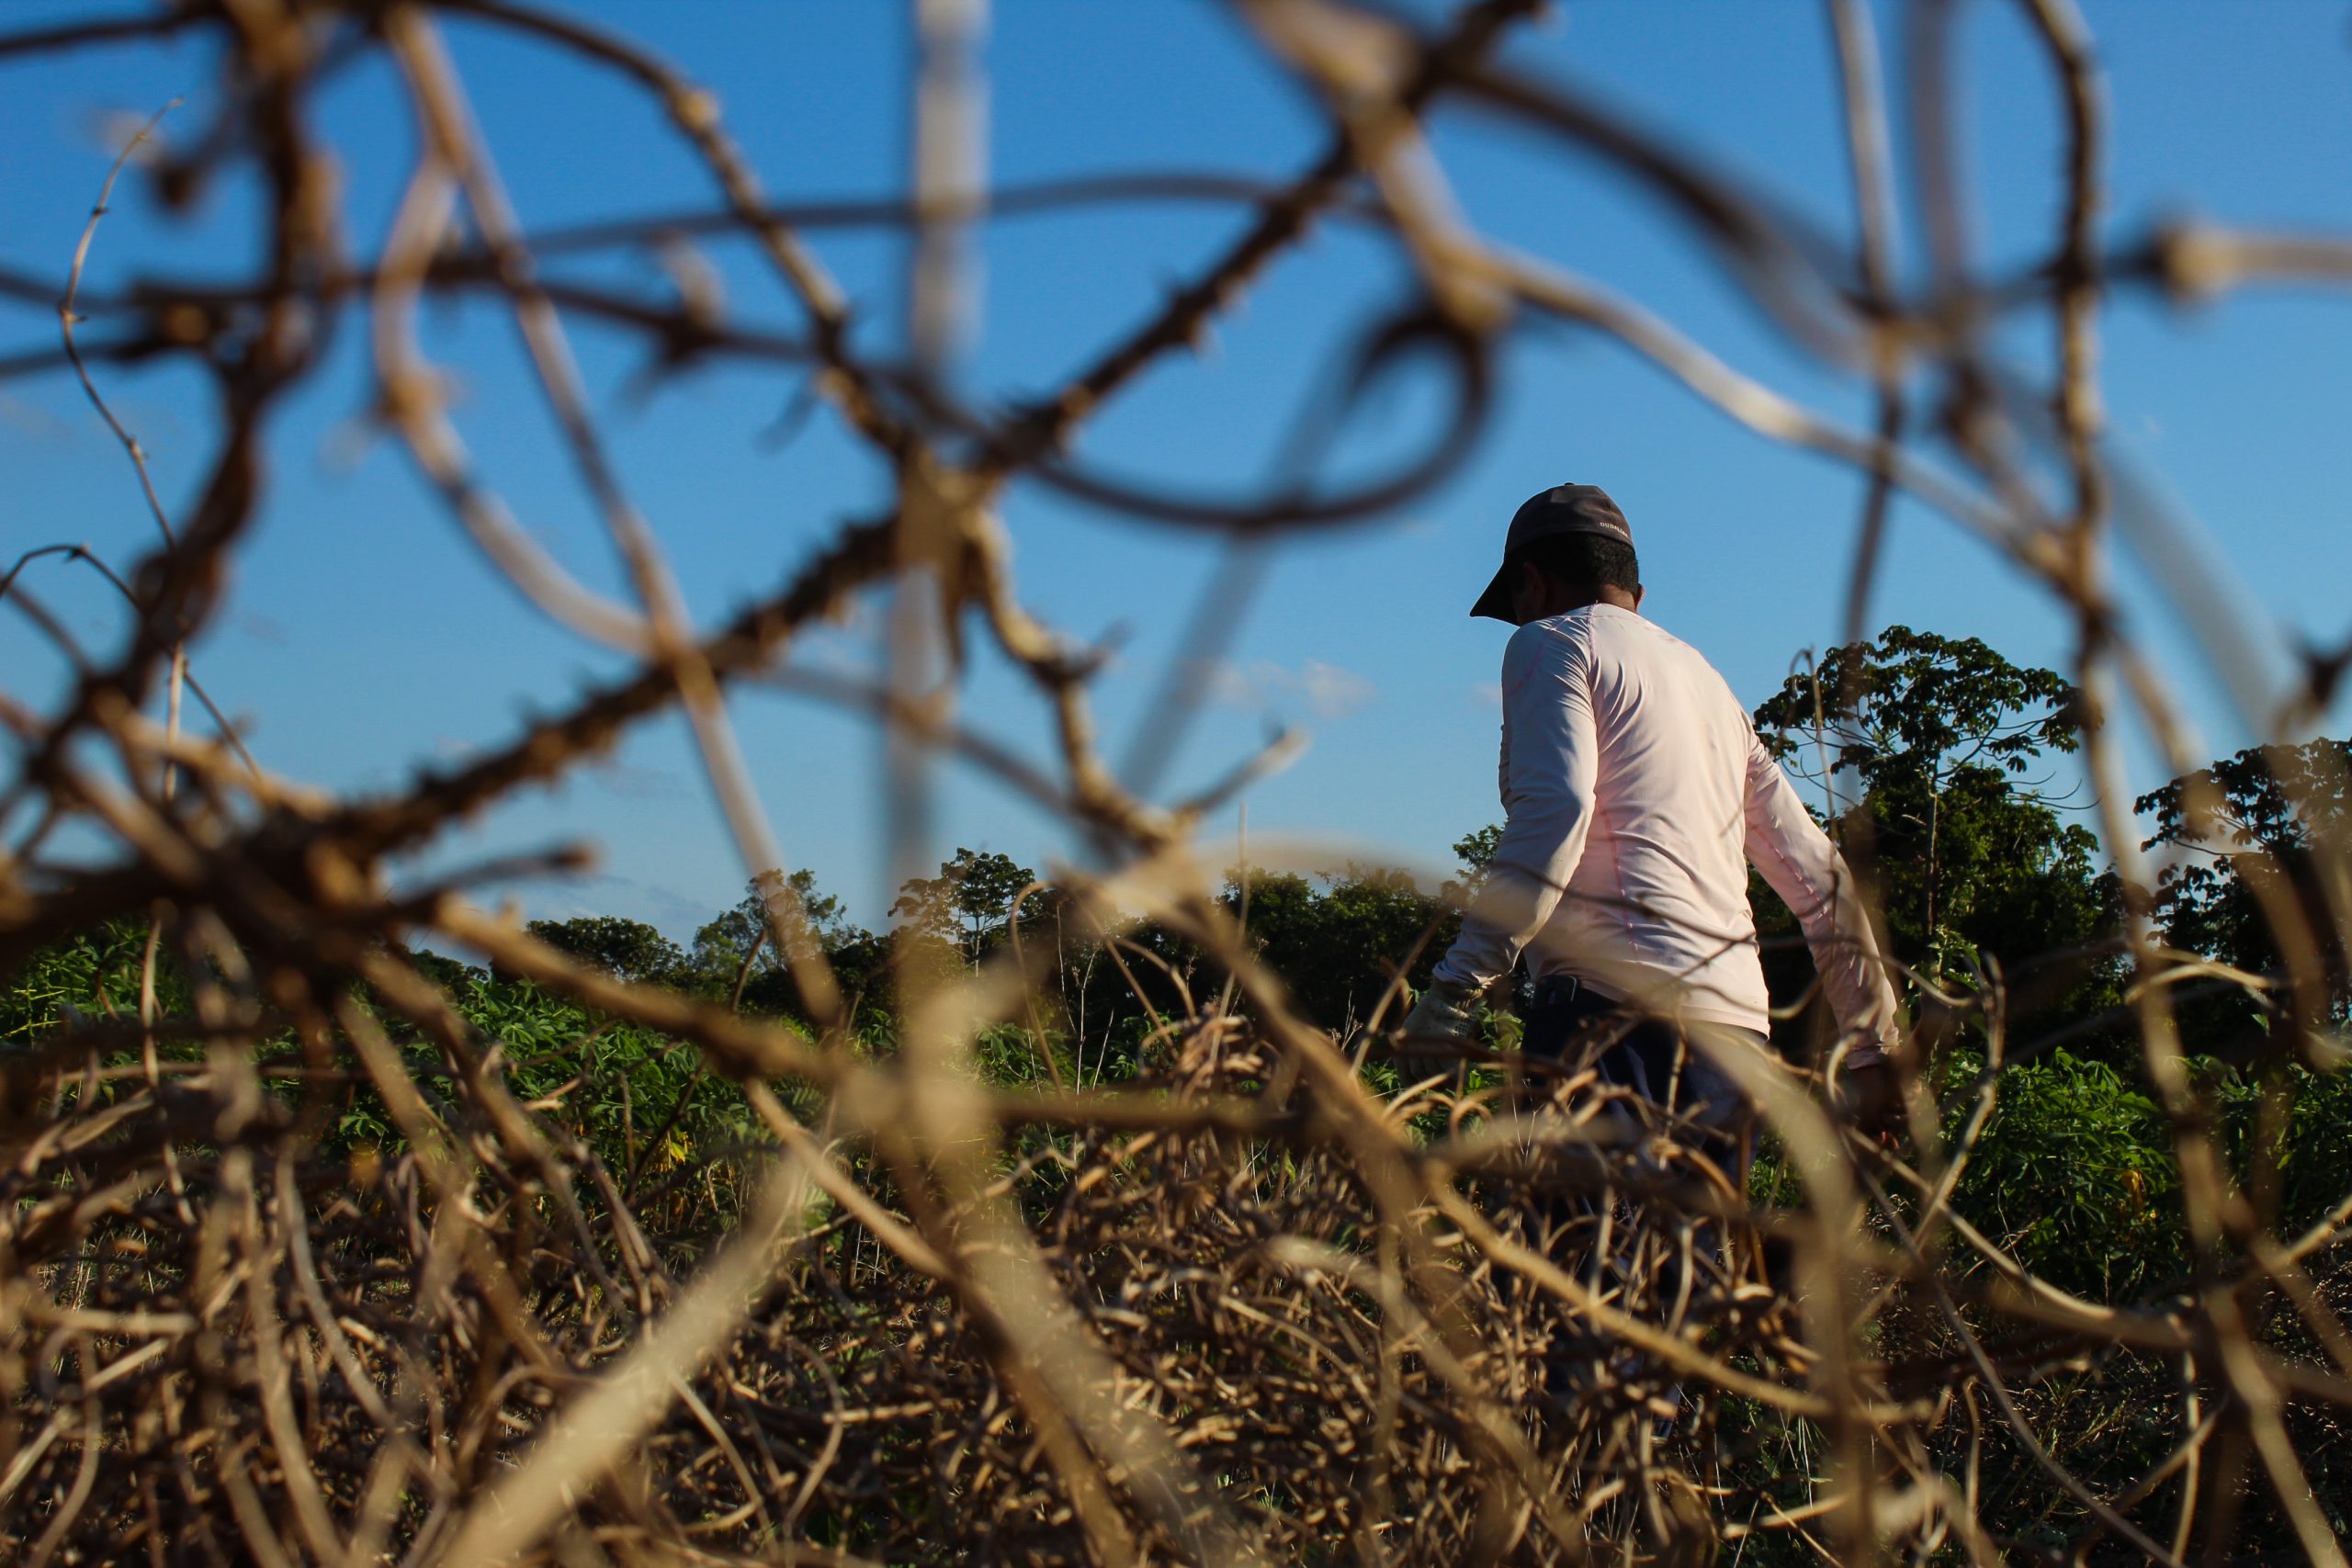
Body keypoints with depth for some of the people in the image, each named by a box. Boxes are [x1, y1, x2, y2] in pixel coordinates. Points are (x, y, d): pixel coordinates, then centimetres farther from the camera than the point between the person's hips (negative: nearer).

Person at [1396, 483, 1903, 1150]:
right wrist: (1874, 1048, 31)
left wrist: (1454, 990, -16)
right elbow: (1821, 878, 28)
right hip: (1739, 1026, 8)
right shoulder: (1708, 679, 30)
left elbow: (1554, 808, -12)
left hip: (1622, 1001, -8)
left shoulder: (1551, 643, 8)